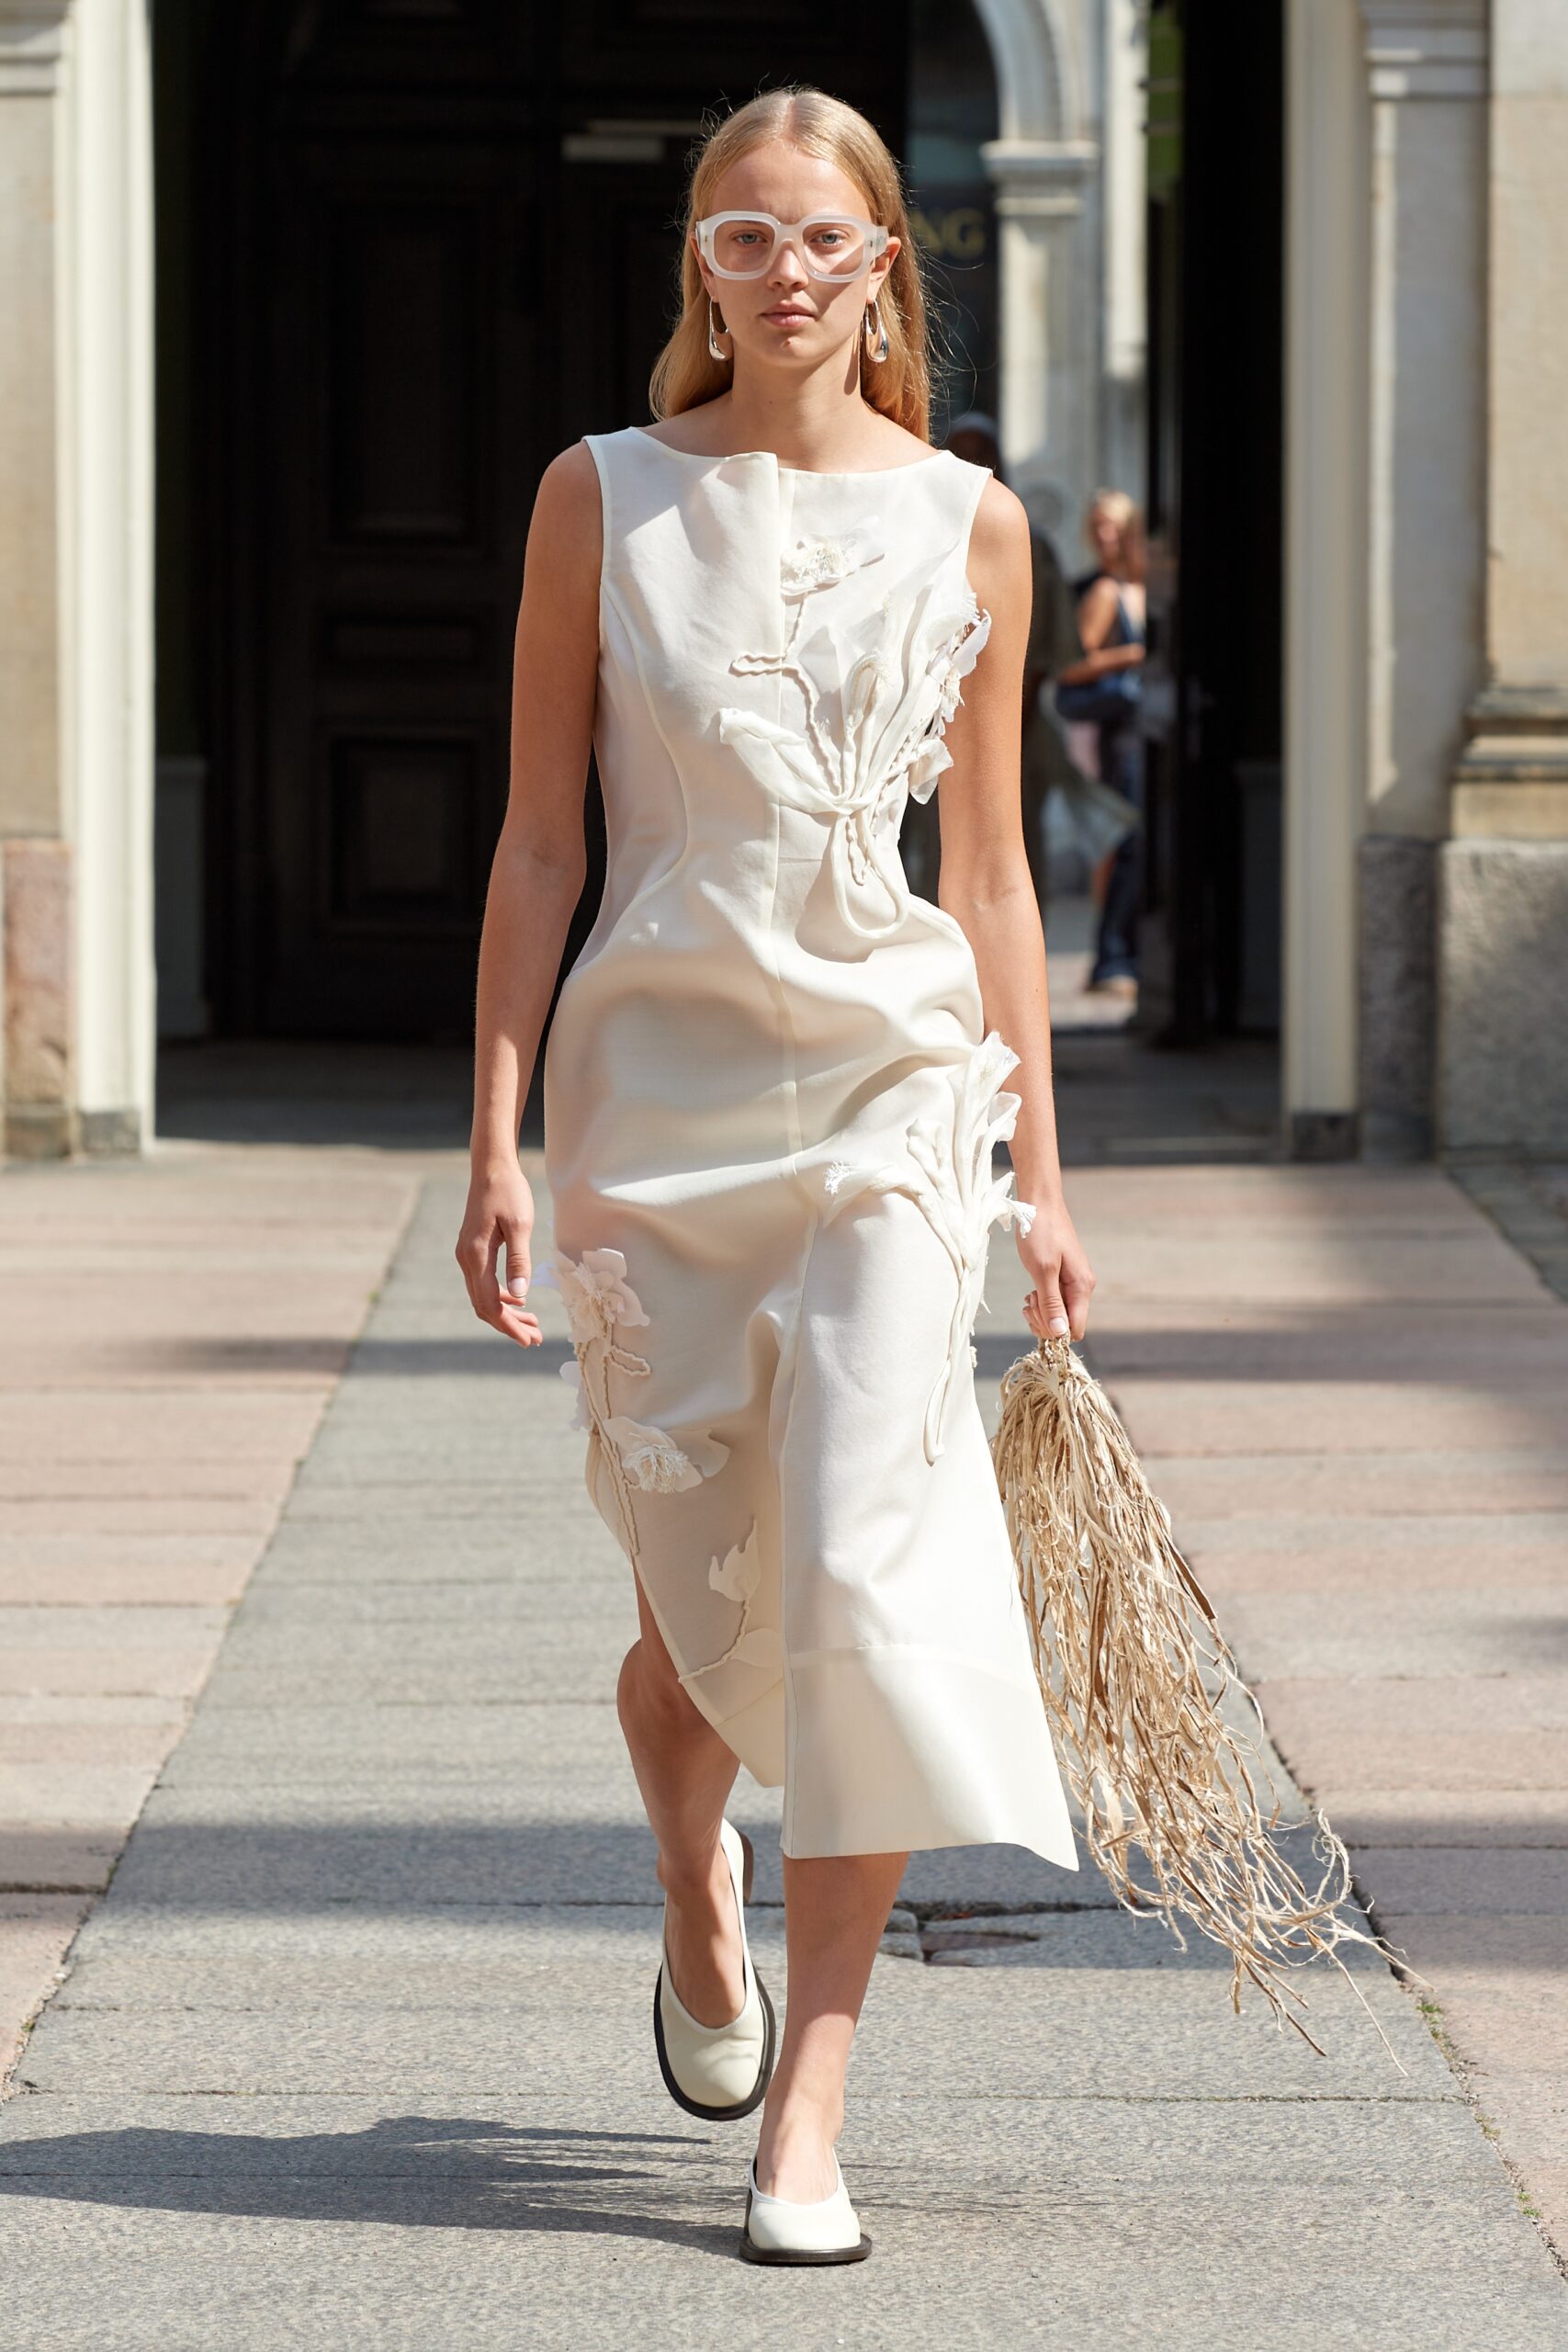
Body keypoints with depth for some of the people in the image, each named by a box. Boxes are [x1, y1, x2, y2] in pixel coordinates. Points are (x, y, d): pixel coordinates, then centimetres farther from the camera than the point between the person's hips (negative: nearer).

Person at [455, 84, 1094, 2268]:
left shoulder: (967, 525, 5)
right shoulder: (604, 498, 3)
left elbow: (991, 869, 10)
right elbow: (541, 842, 3)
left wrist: (1038, 1173, 9)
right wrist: (498, 1143, -2)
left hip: (889, 1081, 0)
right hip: (656, 1083, 0)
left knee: (862, 1566, -13)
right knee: (699, 1601, 8)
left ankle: (807, 2108, -8)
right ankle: (699, 1897, 42)